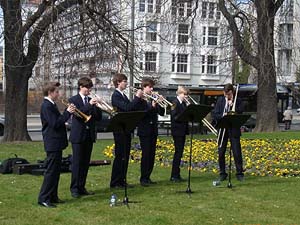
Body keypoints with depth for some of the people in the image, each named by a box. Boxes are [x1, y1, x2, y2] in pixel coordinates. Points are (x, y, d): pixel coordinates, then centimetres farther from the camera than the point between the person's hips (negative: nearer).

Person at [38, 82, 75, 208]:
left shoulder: (51, 105, 15)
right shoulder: (46, 106, -16)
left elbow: (58, 121, 16)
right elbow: (55, 124, -22)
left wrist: (68, 112, 4)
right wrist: (67, 112, -17)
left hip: (56, 143, 10)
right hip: (52, 143, -10)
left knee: (56, 170, 14)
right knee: (51, 171, -7)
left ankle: (52, 196, 22)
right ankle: (43, 199, -2)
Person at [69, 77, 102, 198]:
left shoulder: (91, 100, 12)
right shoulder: (73, 100, -3)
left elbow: (98, 118, 7)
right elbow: (77, 114, -19)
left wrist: (97, 106, -9)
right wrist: (89, 105, -23)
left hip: (89, 135, 5)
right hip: (78, 136, -5)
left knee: (85, 162, 8)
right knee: (77, 162, -3)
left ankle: (81, 187, 16)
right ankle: (74, 189, 3)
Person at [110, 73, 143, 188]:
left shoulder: (123, 95, 16)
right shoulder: (116, 95, -12)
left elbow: (132, 108, 13)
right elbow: (127, 108, -24)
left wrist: (139, 98, 2)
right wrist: (137, 97, -18)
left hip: (126, 130, 9)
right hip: (120, 130, -9)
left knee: (125, 156, 11)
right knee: (120, 156, -5)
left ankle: (122, 181, 17)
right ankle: (115, 182, 2)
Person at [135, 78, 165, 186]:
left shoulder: (153, 99, 12)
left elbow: (162, 113, 9)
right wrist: (152, 106, -25)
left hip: (153, 130, 6)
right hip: (144, 131, -6)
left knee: (152, 154, 7)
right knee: (146, 154, -7)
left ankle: (147, 177, 15)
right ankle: (143, 178, -1)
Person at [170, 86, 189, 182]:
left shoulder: (183, 103, 15)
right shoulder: (175, 103, -11)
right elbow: (174, 117, -19)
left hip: (183, 131, 9)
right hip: (177, 131, -9)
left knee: (179, 152, 11)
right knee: (178, 152, -7)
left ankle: (177, 175, 17)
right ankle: (174, 176, -2)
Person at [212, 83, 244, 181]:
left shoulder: (237, 101, 2)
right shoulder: (220, 100, 8)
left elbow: (240, 113, -9)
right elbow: (215, 114, 2)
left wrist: (232, 105, -16)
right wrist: (222, 116, -16)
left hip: (234, 130, -2)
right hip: (222, 129, 2)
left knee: (237, 152, -3)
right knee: (221, 152, 5)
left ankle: (240, 173, 6)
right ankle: (222, 173, 14)